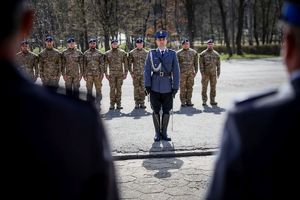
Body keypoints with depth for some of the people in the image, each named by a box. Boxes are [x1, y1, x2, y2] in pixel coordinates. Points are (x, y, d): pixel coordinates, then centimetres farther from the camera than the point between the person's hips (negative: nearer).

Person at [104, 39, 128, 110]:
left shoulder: (122, 53, 6)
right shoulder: (107, 53, 5)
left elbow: (125, 63, 6)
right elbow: (105, 64, 6)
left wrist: (125, 73, 0)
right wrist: (106, 73, -1)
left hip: (120, 74, 1)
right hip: (111, 74, 0)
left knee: (119, 89, 3)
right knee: (112, 89, -1)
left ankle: (119, 104, 8)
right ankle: (112, 104, 4)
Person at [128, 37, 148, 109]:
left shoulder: (146, 53, 6)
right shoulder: (132, 53, 3)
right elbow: (129, 64, 4)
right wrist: (131, 73, -3)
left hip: (144, 74, 1)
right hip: (135, 74, -1)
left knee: (143, 89, 0)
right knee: (136, 89, 3)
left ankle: (142, 103, 7)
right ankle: (137, 103, 9)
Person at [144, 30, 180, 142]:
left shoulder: (172, 54, 5)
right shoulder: (151, 54, 4)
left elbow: (176, 72, 3)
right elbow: (147, 71, 1)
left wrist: (175, 87, -3)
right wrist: (147, 86, -6)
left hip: (167, 87, 1)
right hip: (155, 87, 0)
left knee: (166, 110, 6)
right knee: (156, 110, 4)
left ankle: (164, 133, 18)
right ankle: (157, 133, 16)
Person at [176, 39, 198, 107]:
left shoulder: (193, 52, 10)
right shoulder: (178, 53, 3)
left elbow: (196, 63, 13)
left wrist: (196, 71, 8)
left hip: (191, 73, 2)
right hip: (182, 73, -2)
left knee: (190, 87, 3)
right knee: (182, 88, -2)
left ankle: (189, 101, 10)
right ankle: (183, 102, 4)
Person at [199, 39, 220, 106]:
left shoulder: (216, 54, 8)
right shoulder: (203, 54, -1)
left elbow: (218, 64, 9)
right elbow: (201, 64, -5)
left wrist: (218, 73, 3)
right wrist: (202, 73, -12)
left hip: (213, 74, 3)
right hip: (205, 73, -3)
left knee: (213, 87, 4)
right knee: (204, 87, 0)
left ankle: (212, 100, 10)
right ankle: (204, 101, 7)